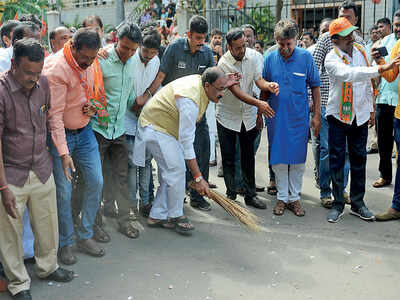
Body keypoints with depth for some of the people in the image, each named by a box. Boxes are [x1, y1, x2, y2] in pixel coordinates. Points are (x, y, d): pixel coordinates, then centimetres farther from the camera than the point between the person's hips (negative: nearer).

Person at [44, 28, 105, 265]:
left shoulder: (92, 63, -1)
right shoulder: (56, 69, -22)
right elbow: (54, 115, -23)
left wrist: (93, 107, -7)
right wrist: (63, 152, -25)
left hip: (84, 131, 6)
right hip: (60, 134, -6)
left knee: (96, 181, 4)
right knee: (64, 190, -2)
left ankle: (86, 236, 20)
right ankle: (66, 243, 16)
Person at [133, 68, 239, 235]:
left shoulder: (199, 80, -5)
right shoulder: (190, 101, -32)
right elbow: (187, 142, -32)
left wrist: (224, 84, 2)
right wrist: (198, 178, -31)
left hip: (161, 125, 10)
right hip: (156, 129, -10)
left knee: (169, 173, 9)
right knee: (176, 170, -14)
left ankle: (157, 216, 16)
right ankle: (175, 216, 1)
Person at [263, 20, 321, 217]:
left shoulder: (306, 57, -4)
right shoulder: (270, 58, 1)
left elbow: (315, 87, 1)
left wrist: (317, 115, -1)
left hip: (299, 117, -1)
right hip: (276, 117, 1)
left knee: (298, 159, 6)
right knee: (278, 159, 7)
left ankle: (294, 197, 20)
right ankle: (282, 197, 20)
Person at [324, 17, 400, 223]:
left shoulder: (361, 51, 4)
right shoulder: (331, 59, -14)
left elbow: (367, 83, 14)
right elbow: (348, 74, -35)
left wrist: (371, 109, 15)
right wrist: (380, 69, -41)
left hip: (360, 114, 5)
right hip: (338, 114, -5)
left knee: (359, 159, 9)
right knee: (337, 159, 1)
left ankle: (357, 203, 20)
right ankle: (338, 204, 12)